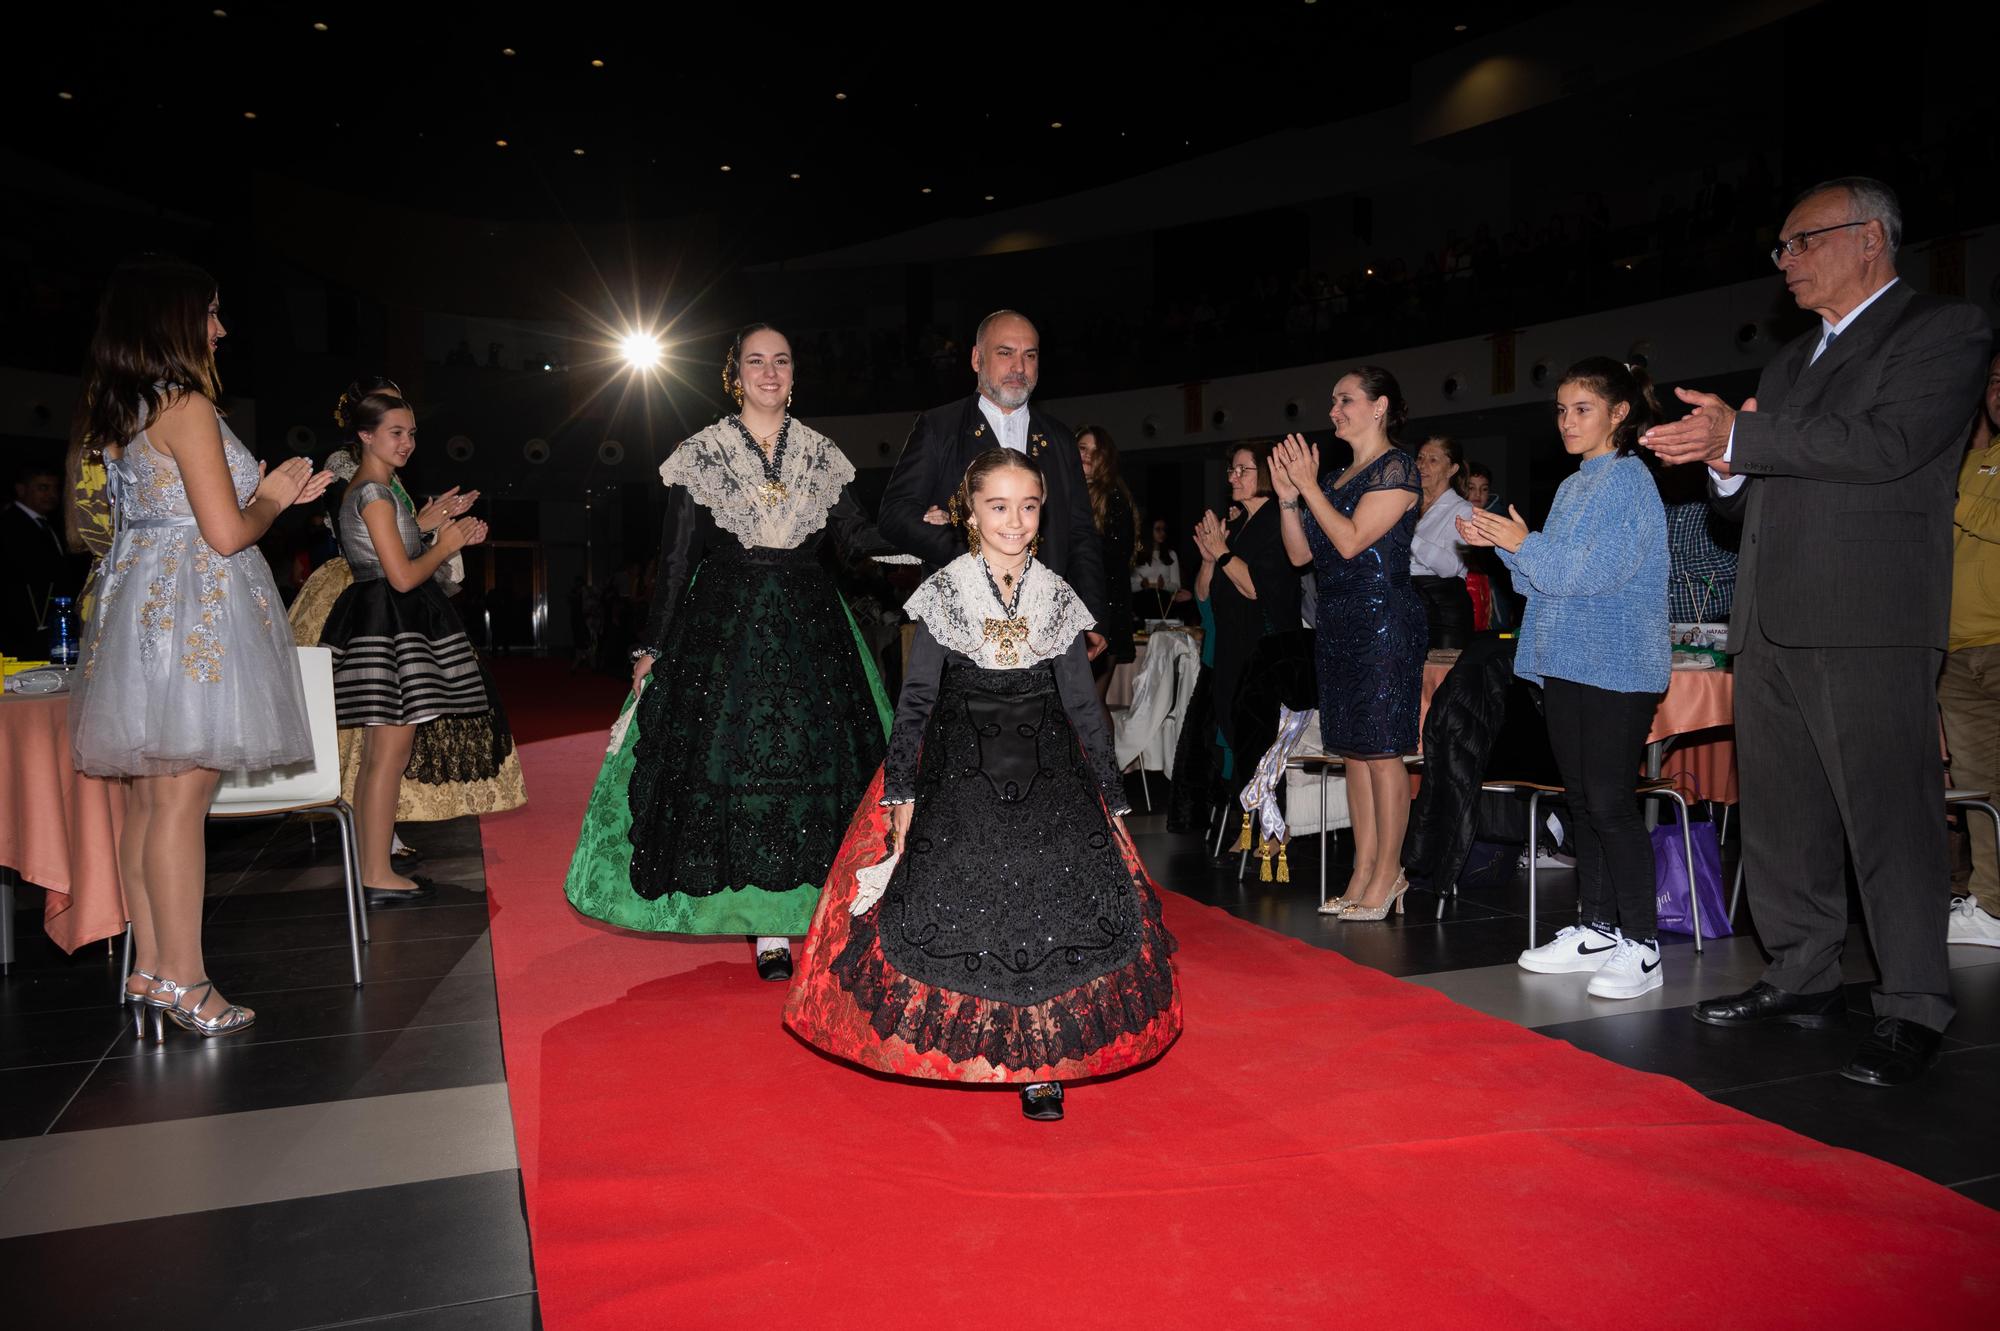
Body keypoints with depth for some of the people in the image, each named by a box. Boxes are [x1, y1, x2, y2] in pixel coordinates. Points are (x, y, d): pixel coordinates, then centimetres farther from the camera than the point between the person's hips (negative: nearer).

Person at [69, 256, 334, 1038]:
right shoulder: (186, 405, -11)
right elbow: (228, 532, -16)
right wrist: (272, 498, 4)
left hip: (141, 609, 9)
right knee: (180, 799, -7)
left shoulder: (119, 414, 16)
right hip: (193, 617, -9)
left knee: (148, 799, 10)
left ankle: (149, 972, 16)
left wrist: (277, 494, 22)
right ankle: (183, 982, -2)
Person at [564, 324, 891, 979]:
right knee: (735, 760, -3)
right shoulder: (701, 455, 3)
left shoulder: (822, 454, 9)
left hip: (809, 629, 2)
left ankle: (802, 904, 12)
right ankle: (768, 928, 5)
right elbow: (675, 559, 2)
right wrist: (652, 647, -1)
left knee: (812, 760, -1)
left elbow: (856, 540, 6)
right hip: (723, 626, -2)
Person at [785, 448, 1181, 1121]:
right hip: (959, 774, -1)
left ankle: (1041, 1063, -3)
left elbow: (1082, 705, 10)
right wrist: (899, 789, -6)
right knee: (958, 904, -14)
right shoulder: (944, 592, 1)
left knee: (1063, 897, -15)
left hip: (1048, 775, 2)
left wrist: (1112, 797, 8)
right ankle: (961, 1049, 10)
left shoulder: (1057, 597, 7)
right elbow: (916, 699, 1)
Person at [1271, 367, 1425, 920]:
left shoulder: (1397, 467, -5)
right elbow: (1300, 553, 12)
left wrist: (1309, 487, -11)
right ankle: (1363, 874, 15)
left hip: (1384, 620, -8)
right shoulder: (1336, 478, 18)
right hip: (1337, 623, 8)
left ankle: (1387, 876, 2)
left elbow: (1352, 540, -15)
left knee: (1381, 751, -5)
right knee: (1354, 750, 9)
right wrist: (1288, 497, 1)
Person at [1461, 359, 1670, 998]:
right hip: (1568, 660, 9)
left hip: (1617, 668, -8)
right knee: (1582, 800, 12)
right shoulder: (1573, 486, 17)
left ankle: (1641, 945, 0)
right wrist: (1502, 544, 6)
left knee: (1610, 802, -8)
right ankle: (1597, 928, 21)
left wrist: (1524, 544, -12)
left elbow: (1594, 571, -18)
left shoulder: (1630, 480, -8)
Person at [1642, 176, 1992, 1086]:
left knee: (1889, 821, -6)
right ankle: (1802, 979, 22)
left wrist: (1739, 437, -13)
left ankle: (1914, 1010, 3)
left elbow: (1887, 445, -16)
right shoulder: (1789, 362, 24)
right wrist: (1726, 466, 1)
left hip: (1871, 625, -8)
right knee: (1780, 819, 11)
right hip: (1772, 627, 8)